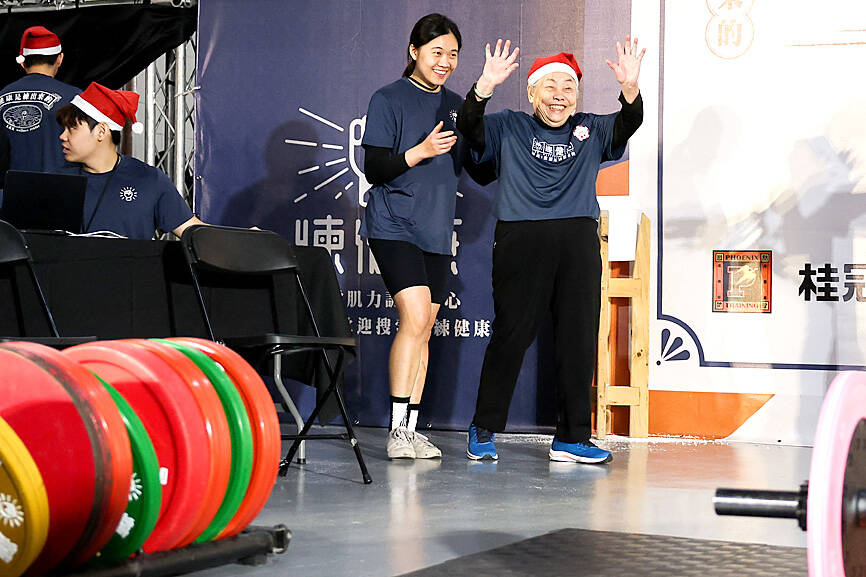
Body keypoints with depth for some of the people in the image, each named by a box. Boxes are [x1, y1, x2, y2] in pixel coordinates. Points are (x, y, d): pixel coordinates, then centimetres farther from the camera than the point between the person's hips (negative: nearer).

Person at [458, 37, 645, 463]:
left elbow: (628, 124, 0)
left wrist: (630, 88, -21)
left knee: (580, 339, 2)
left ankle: (571, 438, 8)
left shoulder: (590, 131, 16)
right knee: (510, 334, -3)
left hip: (579, 240, 3)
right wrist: (485, 87, -23)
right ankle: (484, 430, 9)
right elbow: (468, 127, -6)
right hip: (521, 239, -3)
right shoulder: (510, 129, 10)